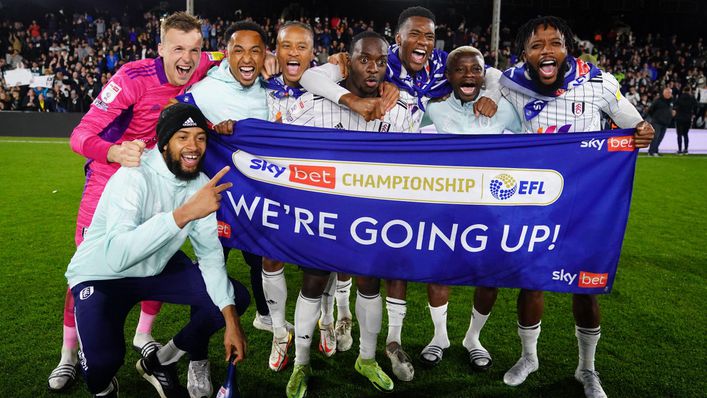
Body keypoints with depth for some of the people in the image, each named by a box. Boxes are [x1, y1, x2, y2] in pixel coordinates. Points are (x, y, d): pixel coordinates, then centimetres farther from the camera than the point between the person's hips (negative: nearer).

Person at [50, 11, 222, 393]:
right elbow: (81, 135, -31)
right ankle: (69, 354, 19)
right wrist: (116, 152, -54)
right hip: (109, 175, -4)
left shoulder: (200, 68, -15)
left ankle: (143, 336, 29)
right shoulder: (133, 78, -29)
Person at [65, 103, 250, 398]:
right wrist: (184, 213, -50)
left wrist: (231, 321, -12)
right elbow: (117, 256, -43)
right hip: (102, 274, -6)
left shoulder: (201, 185, -9)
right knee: (103, 360, -30)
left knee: (236, 298, -4)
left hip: (157, 268, 6)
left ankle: (159, 363, 15)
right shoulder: (134, 177, -28)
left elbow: (210, 255, -6)